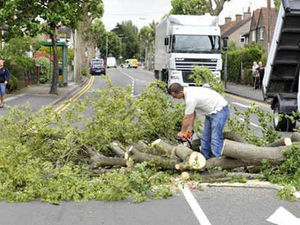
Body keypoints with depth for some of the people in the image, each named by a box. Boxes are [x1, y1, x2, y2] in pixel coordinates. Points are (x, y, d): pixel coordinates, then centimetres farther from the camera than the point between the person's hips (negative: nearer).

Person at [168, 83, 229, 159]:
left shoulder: (190, 98, -28)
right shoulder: (188, 91, 2)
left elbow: (187, 118, -17)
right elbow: (192, 113, 10)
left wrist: (182, 132, -3)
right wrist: (190, 127, 8)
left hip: (219, 111, -10)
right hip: (211, 112, 10)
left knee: (215, 138, -13)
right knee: (205, 137, 11)